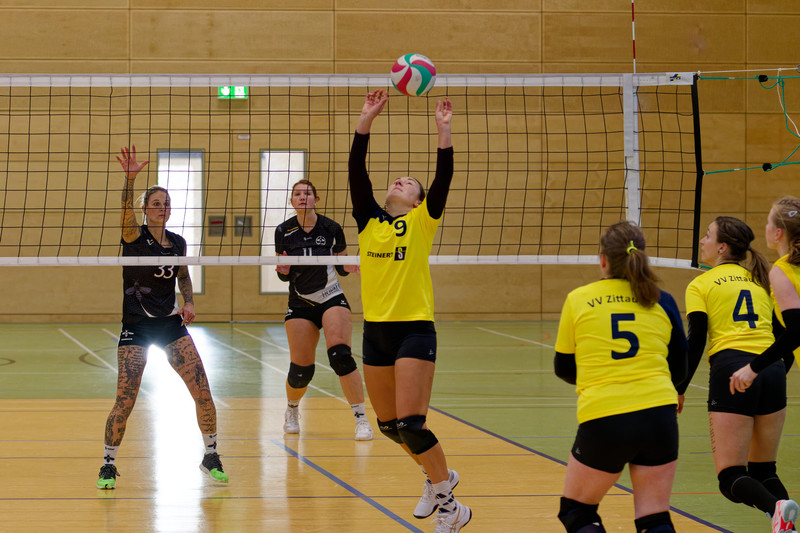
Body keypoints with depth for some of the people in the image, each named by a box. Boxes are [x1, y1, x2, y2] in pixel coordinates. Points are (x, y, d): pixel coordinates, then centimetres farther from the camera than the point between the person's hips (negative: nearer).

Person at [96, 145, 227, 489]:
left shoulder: (178, 243, 4)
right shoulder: (135, 236, -9)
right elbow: (126, 210, -31)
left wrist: (188, 302, 5)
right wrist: (130, 178, -48)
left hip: (171, 323, 4)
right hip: (136, 325, -4)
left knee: (202, 393, -4)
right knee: (125, 401, -10)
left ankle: (211, 457, 15)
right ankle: (108, 465, 8)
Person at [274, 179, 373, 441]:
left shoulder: (332, 229, -5)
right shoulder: (284, 232, -2)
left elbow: (341, 266, 7)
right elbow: (284, 275, 6)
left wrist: (347, 266, -16)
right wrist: (283, 270, -17)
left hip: (332, 299, -1)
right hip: (300, 304, 1)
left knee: (340, 355, -23)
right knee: (301, 369, -2)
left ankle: (361, 419, -20)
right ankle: (292, 410, 32)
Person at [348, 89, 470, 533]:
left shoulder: (422, 221, 1)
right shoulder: (369, 221, 9)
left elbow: (443, 178, -11)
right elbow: (356, 171, 0)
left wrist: (443, 130, -19)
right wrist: (365, 121, -8)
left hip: (414, 329, -5)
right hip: (375, 329, 5)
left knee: (410, 424, -12)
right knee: (388, 424, 12)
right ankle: (437, 477, 36)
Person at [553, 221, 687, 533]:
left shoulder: (578, 300, 1)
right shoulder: (662, 302, 6)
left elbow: (563, 369, 11)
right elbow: (679, 371, 13)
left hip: (603, 420, -2)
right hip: (659, 415, 2)